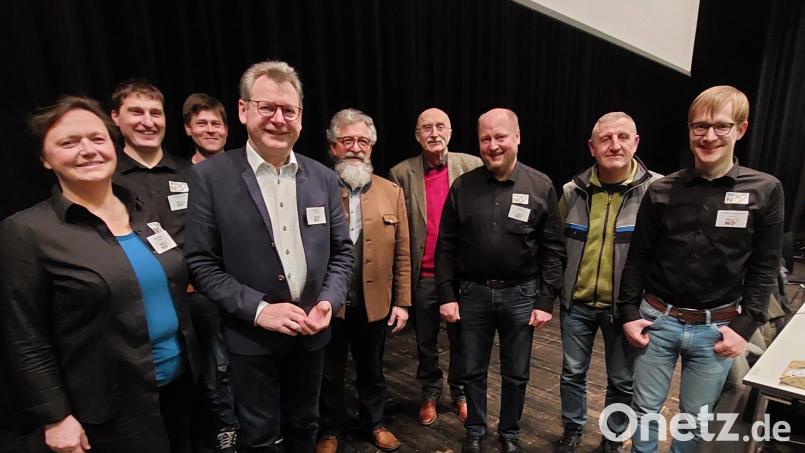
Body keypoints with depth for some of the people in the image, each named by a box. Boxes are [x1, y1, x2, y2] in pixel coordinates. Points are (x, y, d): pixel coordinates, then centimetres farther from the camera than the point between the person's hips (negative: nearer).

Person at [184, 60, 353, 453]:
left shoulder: (323, 178, -1)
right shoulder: (211, 176, -10)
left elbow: (342, 251, 4)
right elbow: (200, 263, -10)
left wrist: (328, 302, -11)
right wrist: (258, 310, -19)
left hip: (311, 332, 3)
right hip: (252, 337, -2)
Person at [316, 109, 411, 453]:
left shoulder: (391, 193, 1)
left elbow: (401, 254, 2)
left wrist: (402, 301, 1)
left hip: (375, 303, 2)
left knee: (372, 370, 22)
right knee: (329, 373, 18)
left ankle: (374, 423, 46)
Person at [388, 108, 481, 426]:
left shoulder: (472, 166, -4)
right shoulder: (401, 173, -4)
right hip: (422, 276, 1)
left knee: (461, 338, 17)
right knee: (425, 341, 17)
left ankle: (461, 393, 40)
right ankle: (430, 393, 40)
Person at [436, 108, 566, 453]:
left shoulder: (541, 186, -4)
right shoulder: (462, 186, -2)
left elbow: (553, 249, -3)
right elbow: (446, 245, 0)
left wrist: (546, 300, -6)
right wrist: (447, 294, -3)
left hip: (520, 294, 0)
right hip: (472, 292, 1)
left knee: (516, 374, 15)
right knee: (474, 370, 15)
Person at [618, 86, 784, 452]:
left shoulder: (765, 191, -3)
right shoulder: (662, 191, -3)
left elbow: (764, 268, 0)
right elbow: (638, 257, 2)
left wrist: (746, 326, -6)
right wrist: (629, 312, -1)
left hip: (715, 328, 0)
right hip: (657, 320, 1)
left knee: (694, 419, 15)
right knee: (645, 409, 13)